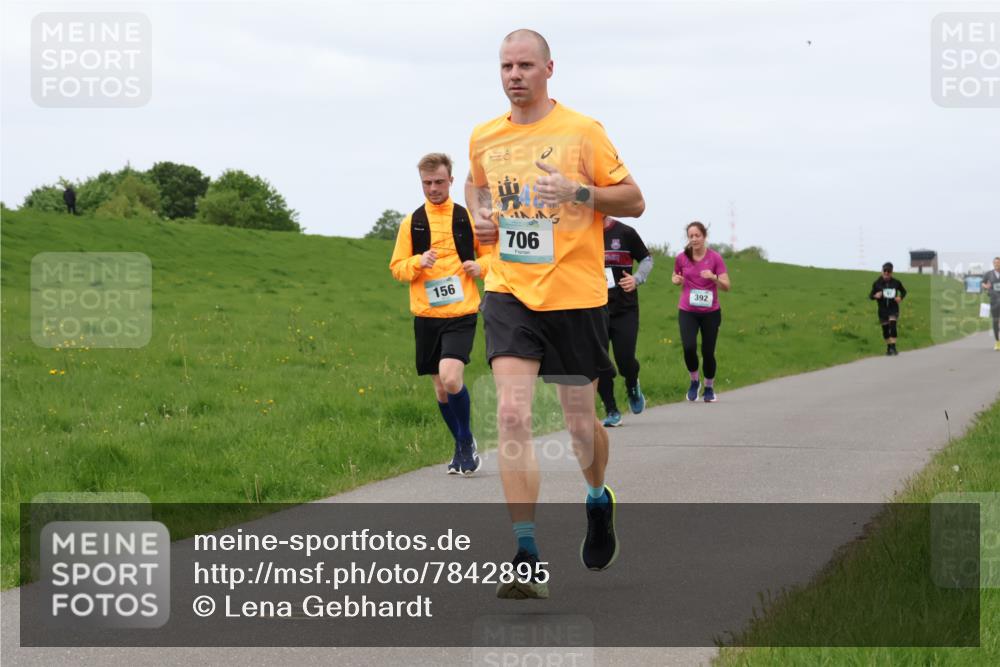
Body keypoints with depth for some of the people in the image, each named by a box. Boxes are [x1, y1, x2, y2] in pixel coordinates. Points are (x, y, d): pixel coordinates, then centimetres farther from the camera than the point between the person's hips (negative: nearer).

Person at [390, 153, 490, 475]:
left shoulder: (468, 218, 3)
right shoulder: (411, 222, 6)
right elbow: (397, 267, 8)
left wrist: (481, 266, -9)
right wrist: (418, 262, -12)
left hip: (461, 314, -3)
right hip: (426, 315, 3)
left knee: (451, 377, -22)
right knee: (441, 387, 10)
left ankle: (466, 440, 0)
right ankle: (463, 447, 29)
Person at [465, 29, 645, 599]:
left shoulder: (582, 131, -4)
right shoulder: (484, 138, 8)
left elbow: (633, 200, -1)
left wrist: (578, 192, -18)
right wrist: (481, 216, 7)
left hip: (576, 295, -2)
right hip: (510, 294, 2)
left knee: (581, 422, 8)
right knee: (512, 415, -16)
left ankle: (599, 499, 43)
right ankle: (527, 559, -16)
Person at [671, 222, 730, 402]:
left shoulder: (715, 258, -5)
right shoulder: (682, 258, 0)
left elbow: (726, 286, -8)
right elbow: (676, 277, 19)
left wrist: (714, 277, -27)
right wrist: (676, 280, -4)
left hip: (710, 312, -1)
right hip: (687, 311, 1)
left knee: (708, 352, 1)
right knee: (689, 347, -19)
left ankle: (709, 388, 24)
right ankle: (694, 380, 8)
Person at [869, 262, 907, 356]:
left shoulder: (896, 283, -1)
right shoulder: (877, 283, -3)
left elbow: (903, 291, 16)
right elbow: (871, 295, 2)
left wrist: (900, 297, -5)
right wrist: (875, 296, -21)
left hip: (893, 309, -1)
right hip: (882, 310, 1)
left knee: (892, 326, -18)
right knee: (885, 329, 6)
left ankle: (893, 347, -17)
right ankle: (888, 347, 23)